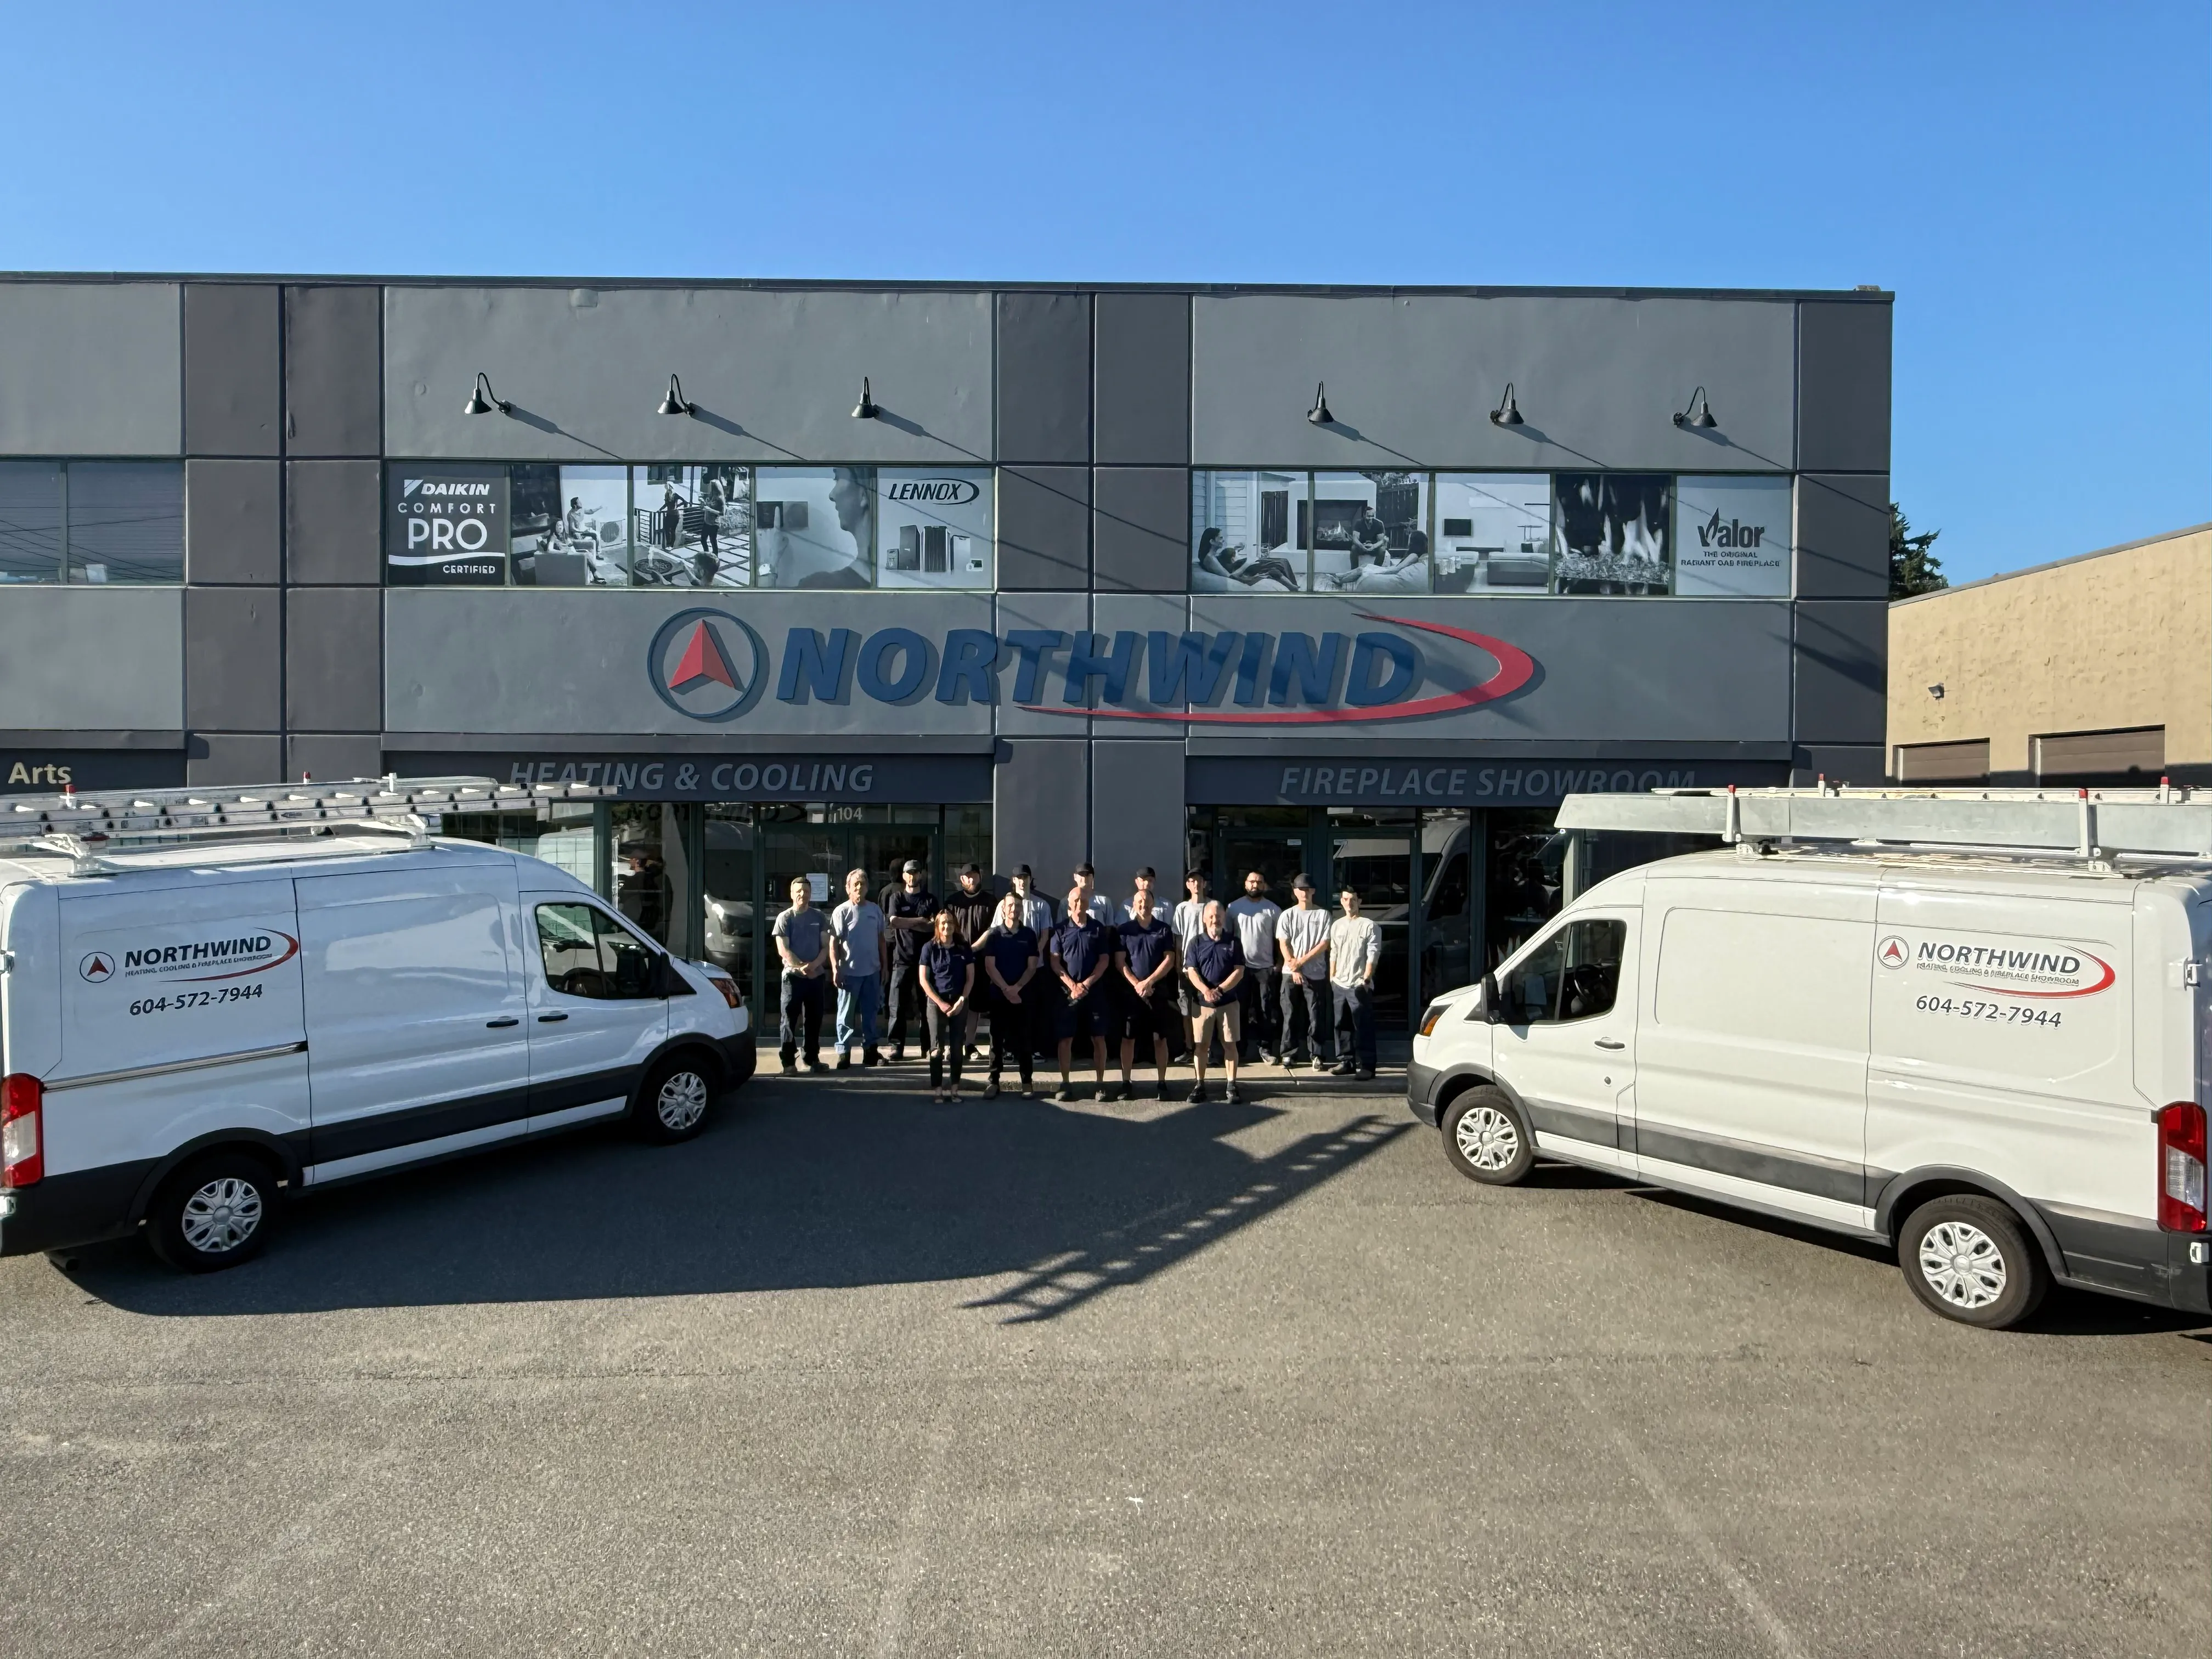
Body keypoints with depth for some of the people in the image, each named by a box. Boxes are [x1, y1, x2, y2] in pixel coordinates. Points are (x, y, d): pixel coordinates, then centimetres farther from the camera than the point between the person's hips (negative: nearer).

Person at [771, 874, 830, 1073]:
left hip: (817, 975, 3)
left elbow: (826, 947, 5)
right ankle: (788, 1061, -1)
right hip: (792, 976, -3)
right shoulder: (785, 918, -1)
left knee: (814, 1019, 8)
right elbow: (783, 950, -7)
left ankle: (812, 1059, 17)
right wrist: (801, 967, -16)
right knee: (790, 1019, -3)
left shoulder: (819, 917, 8)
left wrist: (813, 965, -12)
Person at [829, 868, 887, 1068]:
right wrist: (835, 970, -14)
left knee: (870, 1012, 12)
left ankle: (870, 1050, 21)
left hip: (872, 971, 4)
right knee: (846, 1014, 2)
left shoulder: (875, 909, 6)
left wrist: (885, 966, 10)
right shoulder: (841, 912, -6)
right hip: (850, 972, -4)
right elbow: (833, 943, -8)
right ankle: (843, 1053, 8)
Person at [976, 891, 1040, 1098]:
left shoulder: (1029, 934, 5)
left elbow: (1032, 967, 1)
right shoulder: (994, 934, 3)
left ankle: (1027, 1081, 8)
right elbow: (990, 966, -3)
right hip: (998, 994, 0)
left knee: (1024, 1038, 2)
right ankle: (993, 1081, 7)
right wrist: (1006, 989, -13)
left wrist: (1017, 988, -11)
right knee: (997, 1038, 2)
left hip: (1024, 994, 0)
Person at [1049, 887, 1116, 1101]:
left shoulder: (1098, 928, 5)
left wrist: (1087, 984, -8)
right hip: (1068, 991, 0)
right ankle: (1064, 1084, 9)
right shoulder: (1061, 930, 4)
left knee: (1099, 1038, 2)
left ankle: (1101, 1084, 9)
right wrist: (1072, 985, -11)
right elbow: (1055, 962, 0)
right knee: (1066, 1038, 1)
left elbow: (1105, 960, 2)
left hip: (1095, 991, 0)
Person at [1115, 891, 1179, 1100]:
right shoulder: (1124, 930, 4)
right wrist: (1136, 985, -11)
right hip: (1131, 990, 0)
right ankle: (1126, 1083, 9)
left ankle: (1162, 1083, 9)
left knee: (1160, 1038, 2)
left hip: (1159, 990, 0)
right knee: (1128, 1038, 2)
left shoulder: (1164, 930, 5)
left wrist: (1149, 982, -11)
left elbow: (1169, 960, -1)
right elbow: (1120, 962, 0)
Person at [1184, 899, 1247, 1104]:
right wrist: (1205, 990, -20)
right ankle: (1200, 1085, 13)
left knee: (1230, 1044, 2)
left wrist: (1220, 990, -16)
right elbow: (1191, 971, -3)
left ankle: (1232, 1085, 9)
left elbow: (1239, 972, -4)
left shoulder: (1233, 942, 2)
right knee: (1200, 1045, 4)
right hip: (1202, 1001, 1)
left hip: (1228, 1001, -1)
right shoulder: (1197, 943, 4)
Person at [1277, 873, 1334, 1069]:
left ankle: (1318, 1055, 7)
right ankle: (1289, 1054, 10)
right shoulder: (1287, 916, 5)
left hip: (1316, 974, -1)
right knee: (1290, 1015, 4)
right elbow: (1283, 945, 0)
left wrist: (1301, 961, -10)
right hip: (1291, 973, 1)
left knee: (1317, 1016, 0)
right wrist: (1294, 969, -11)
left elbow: (1325, 944, -5)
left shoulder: (1323, 915, 2)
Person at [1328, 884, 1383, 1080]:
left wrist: (1366, 979, -15)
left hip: (1359, 985, -6)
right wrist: (1332, 977, 13)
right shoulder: (1337, 926, 13)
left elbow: (1373, 955, -9)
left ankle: (1368, 1066, -4)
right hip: (1339, 984, 6)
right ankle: (1345, 1062, 19)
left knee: (1363, 1027, -6)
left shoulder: (1369, 925, -5)